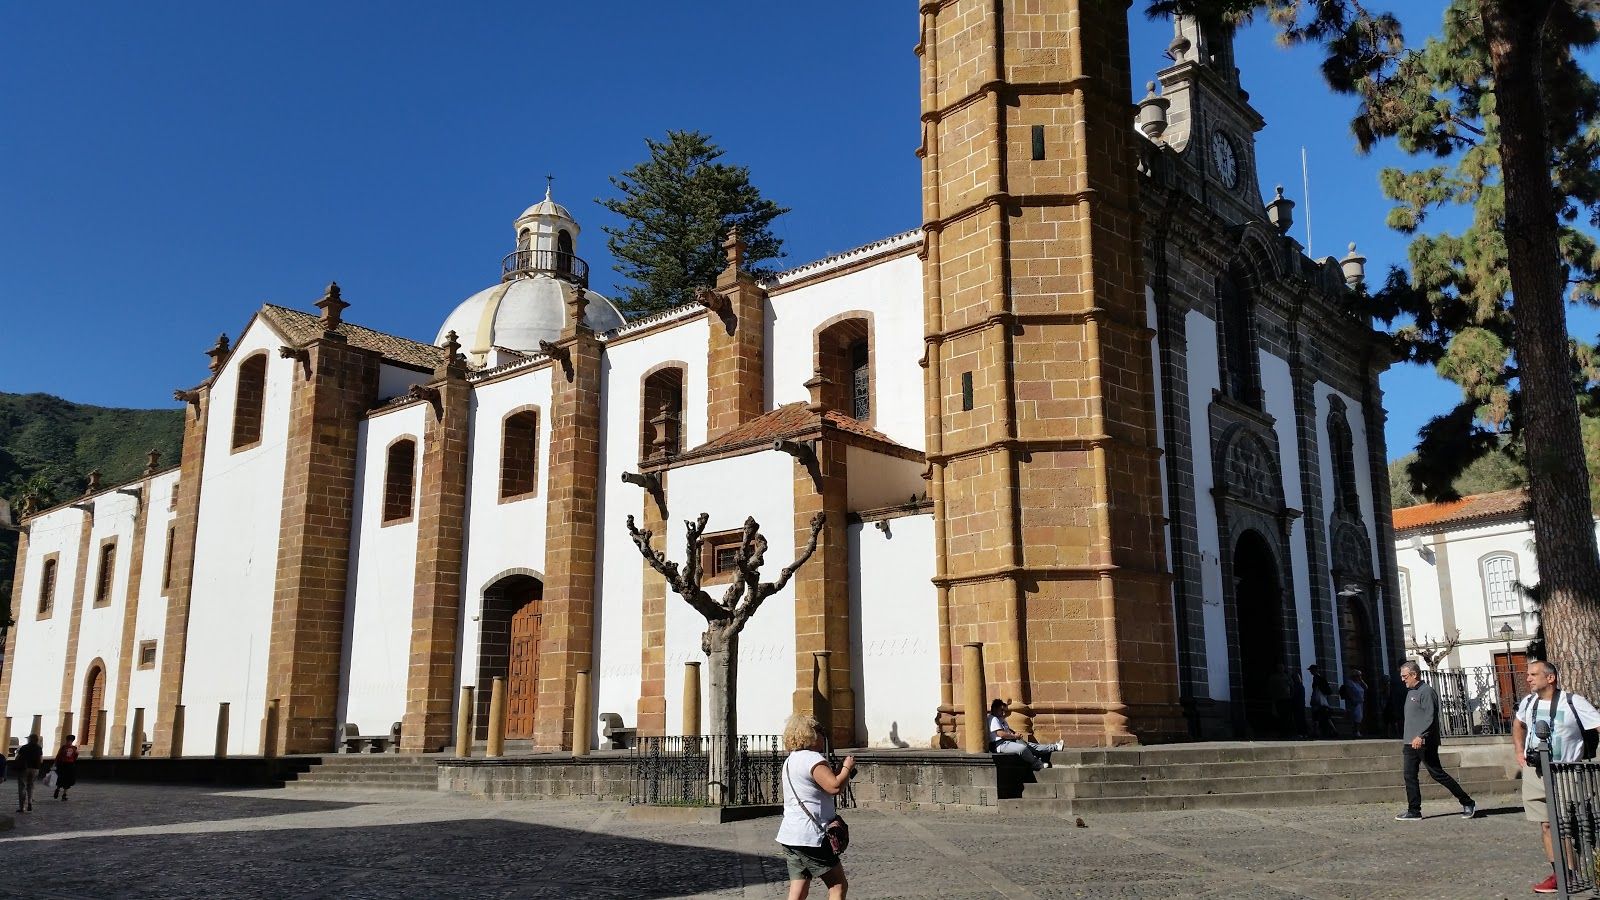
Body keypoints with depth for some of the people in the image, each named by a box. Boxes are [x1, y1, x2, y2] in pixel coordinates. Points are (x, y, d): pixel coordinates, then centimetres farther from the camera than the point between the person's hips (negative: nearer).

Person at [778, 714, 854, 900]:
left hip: (790, 835, 9)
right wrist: (847, 767, -5)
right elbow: (835, 787, -22)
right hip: (809, 836, -9)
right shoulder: (813, 758, -13)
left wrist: (841, 772, 15)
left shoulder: (790, 761, 18)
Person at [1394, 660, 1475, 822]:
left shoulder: (1426, 691, -11)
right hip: (1411, 743, 9)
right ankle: (1414, 812, 6)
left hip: (1424, 743, -9)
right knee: (1409, 776, 4)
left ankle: (1468, 804, 11)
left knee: (1437, 774, -2)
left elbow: (1430, 717, -20)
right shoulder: (1410, 692, 18)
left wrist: (1420, 736, -28)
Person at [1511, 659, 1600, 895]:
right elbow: (1518, 724, 27)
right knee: (1547, 825, 9)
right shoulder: (1528, 702, 6)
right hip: (1534, 774, 5)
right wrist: (1519, 751, 15)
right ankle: (1558, 874, 17)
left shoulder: (1573, 702, -12)